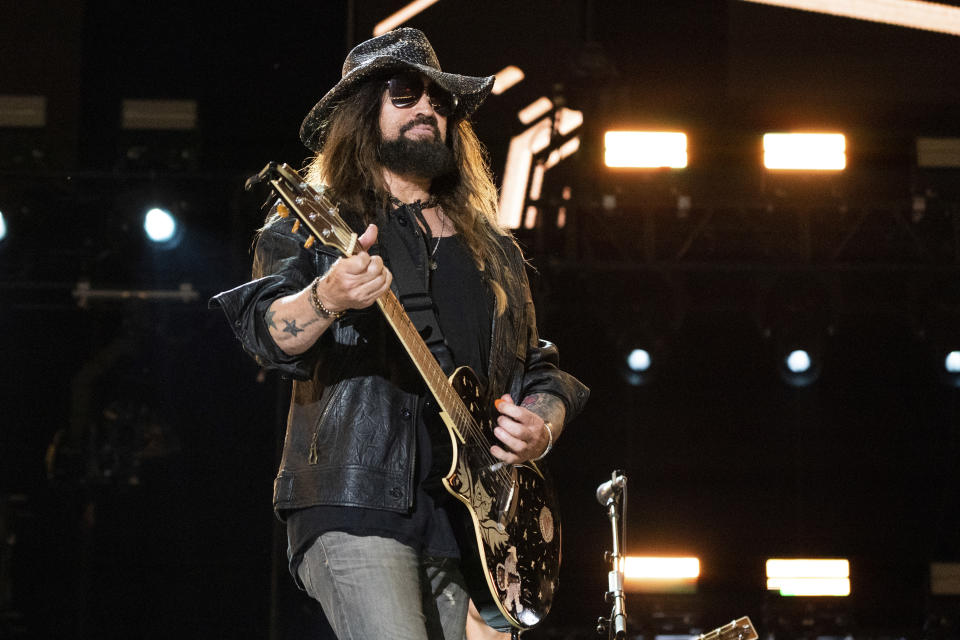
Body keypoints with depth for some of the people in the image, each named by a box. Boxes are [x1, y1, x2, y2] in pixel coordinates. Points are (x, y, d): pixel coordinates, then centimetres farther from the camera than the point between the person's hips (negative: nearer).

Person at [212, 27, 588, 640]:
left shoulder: (495, 252, 23)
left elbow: (542, 372, 26)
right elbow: (264, 330, -7)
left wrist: (542, 428, 3)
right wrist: (326, 300, -30)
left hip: (460, 511, 6)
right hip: (354, 502, -5)